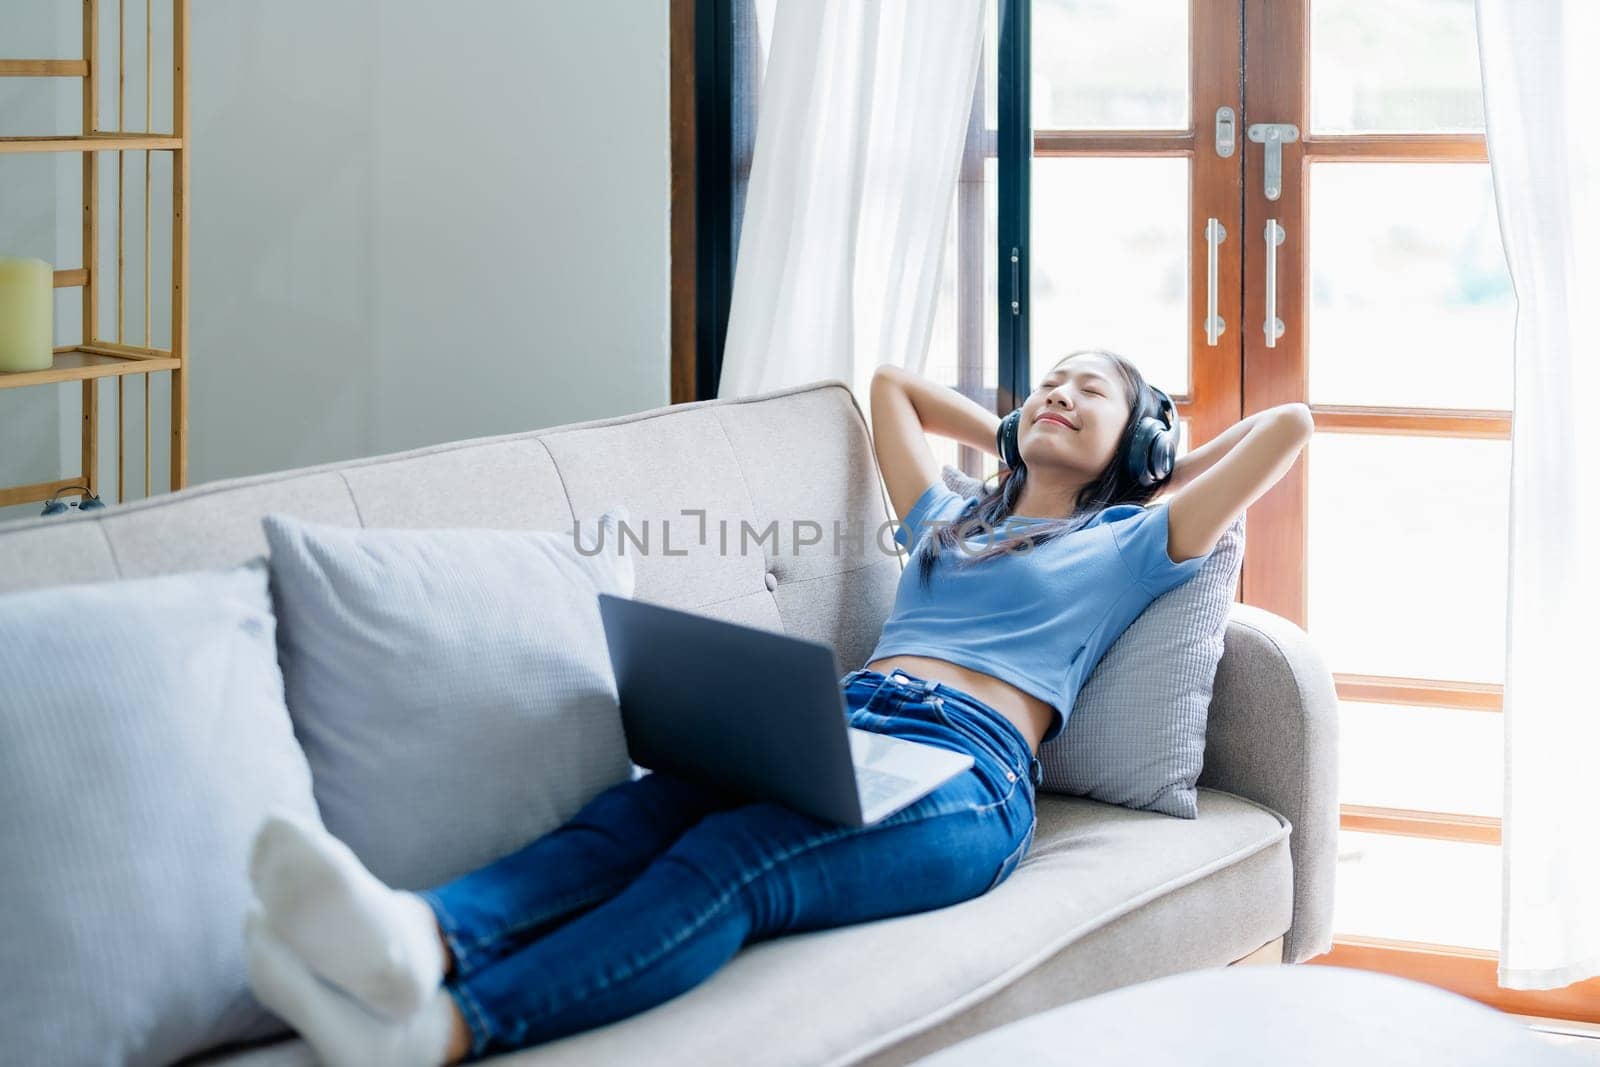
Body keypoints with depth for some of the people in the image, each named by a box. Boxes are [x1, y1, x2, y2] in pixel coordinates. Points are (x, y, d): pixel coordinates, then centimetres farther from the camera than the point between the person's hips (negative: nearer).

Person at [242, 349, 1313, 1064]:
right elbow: (895, 381, 54)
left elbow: (1289, 422, 20)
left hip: (964, 776, -6)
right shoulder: (951, 519, 38)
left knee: (728, 860, -36)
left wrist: (1165, 477, 33)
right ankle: (416, 935, -61)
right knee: (634, 812, -30)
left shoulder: (1128, 545, 23)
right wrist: (1013, 438, 52)